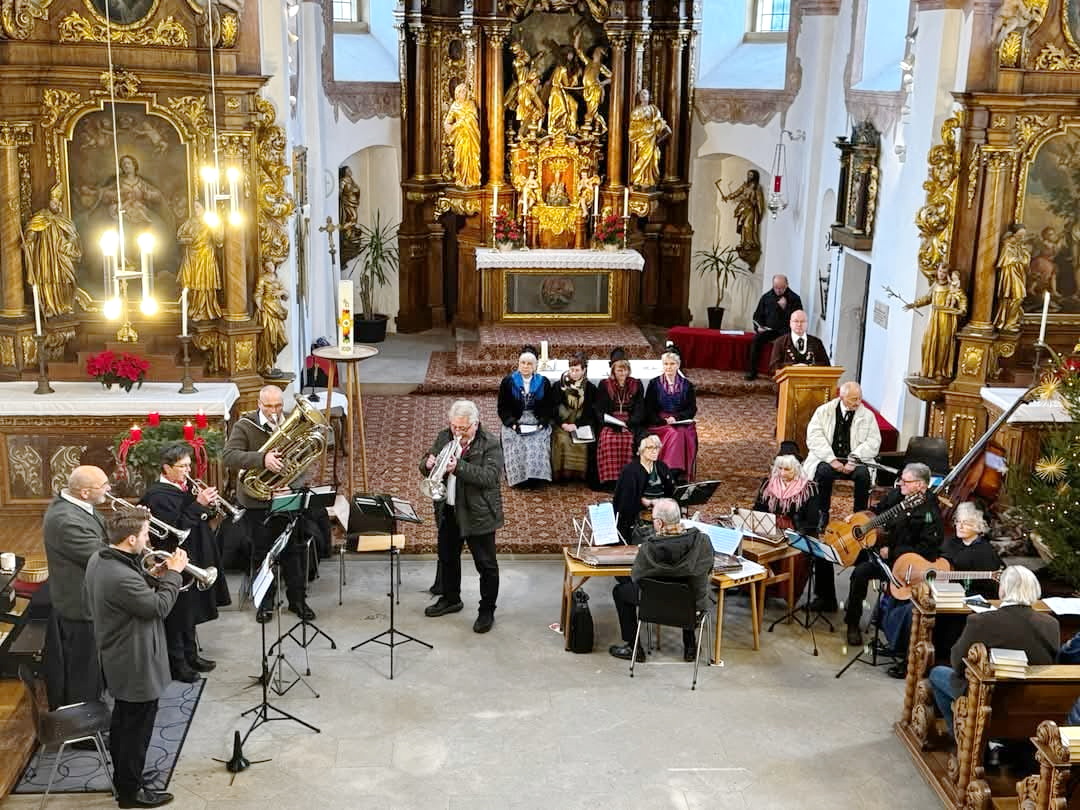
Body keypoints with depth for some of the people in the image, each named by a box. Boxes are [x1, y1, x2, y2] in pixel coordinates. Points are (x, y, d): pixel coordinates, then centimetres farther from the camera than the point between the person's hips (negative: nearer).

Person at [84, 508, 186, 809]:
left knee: (122, 722, 25)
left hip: (118, 660, 10)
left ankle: (122, 777, 42)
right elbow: (159, 607, -23)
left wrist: (154, 577, 0)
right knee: (137, 728, 7)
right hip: (137, 666, -10)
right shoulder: (122, 577, -34)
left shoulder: (99, 559, -3)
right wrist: (173, 573, -14)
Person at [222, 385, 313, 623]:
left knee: (292, 550, 10)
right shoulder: (245, 426, -10)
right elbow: (228, 456, -23)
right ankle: (265, 602, 24)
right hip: (256, 500, -2)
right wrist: (262, 459, -37)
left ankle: (297, 599, 23)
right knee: (261, 552, 10)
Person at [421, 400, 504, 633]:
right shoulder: (444, 437, 2)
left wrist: (458, 468, -36)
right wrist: (428, 464, -19)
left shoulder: (490, 445, -16)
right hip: (448, 511, 6)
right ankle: (451, 599, 42)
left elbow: (490, 477, -27)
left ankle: (487, 611, 17)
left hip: (478, 514, -6)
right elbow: (424, 465, 5)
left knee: (486, 565, 4)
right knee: (447, 558, 22)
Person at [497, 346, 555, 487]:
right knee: (517, 444, -28)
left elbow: (548, 407, 7)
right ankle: (519, 477, -16)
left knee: (538, 443, -28)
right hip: (515, 422, 0)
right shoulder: (508, 382, 5)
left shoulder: (543, 382, 7)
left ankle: (536, 477, -16)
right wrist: (512, 423, -12)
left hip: (537, 422, 0)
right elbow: (503, 407, 4)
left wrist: (542, 422, -11)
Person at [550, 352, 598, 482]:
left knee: (581, 443, -26)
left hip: (582, 425, 0)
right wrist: (562, 424, -10)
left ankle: (578, 475, -14)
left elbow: (591, 412, 3)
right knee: (562, 440, -27)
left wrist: (576, 425, -11)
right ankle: (561, 475, -19)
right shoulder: (559, 385, 7)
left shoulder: (591, 388, 7)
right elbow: (553, 409, 5)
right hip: (562, 425, 0)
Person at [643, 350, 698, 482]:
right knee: (674, 433, -32)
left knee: (680, 434, -32)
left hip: (681, 423, 1)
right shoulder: (654, 384, 8)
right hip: (658, 424, -1)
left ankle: (674, 472, -33)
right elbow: (649, 409, 4)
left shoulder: (687, 385, 11)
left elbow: (692, 409, 6)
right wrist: (664, 421, -12)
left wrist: (676, 419, -12)